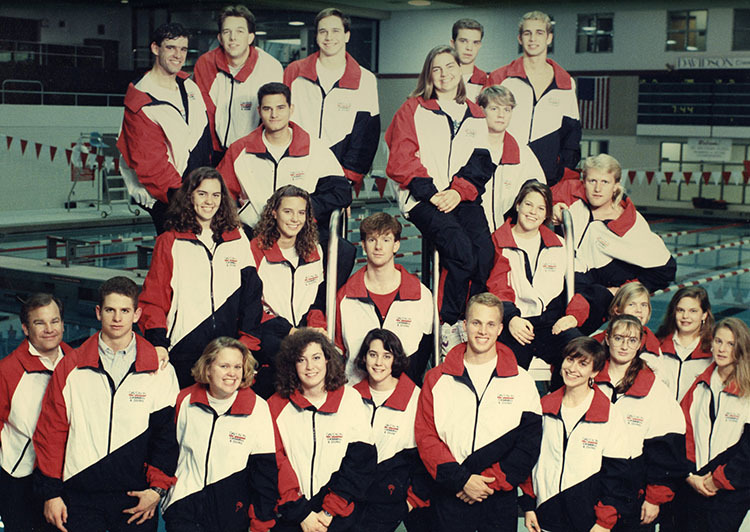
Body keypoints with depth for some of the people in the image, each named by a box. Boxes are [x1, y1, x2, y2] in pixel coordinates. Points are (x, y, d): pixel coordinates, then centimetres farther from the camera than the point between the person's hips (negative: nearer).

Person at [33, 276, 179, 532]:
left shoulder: (160, 371, 1)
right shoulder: (70, 366, 3)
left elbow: (167, 433, 2)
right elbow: (51, 431, 3)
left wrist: (157, 488, -6)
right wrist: (50, 493, 0)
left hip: (136, 498, 0)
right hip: (80, 497, 0)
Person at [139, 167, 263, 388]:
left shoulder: (238, 240, 11)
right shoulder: (169, 243, 6)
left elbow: (251, 296, 11)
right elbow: (153, 299, 4)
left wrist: (248, 344, 2)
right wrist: (157, 343, -9)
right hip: (183, 350, -2)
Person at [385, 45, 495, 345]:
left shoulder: (475, 116, 22)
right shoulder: (413, 109, 12)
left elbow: (480, 164, 12)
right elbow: (401, 161, 2)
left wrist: (458, 191, -7)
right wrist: (431, 192, -10)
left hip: (463, 198, 3)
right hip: (422, 197, -3)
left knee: (484, 249, -25)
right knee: (461, 248, -30)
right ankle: (448, 323, -18)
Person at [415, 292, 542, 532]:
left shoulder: (522, 382, 3)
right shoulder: (436, 379, 4)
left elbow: (529, 444, -2)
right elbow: (425, 436, -2)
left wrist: (491, 482, -11)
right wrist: (461, 480, -13)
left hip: (500, 498, 0)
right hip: (449, 497, 0)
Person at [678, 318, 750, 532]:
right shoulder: (700, 385, 9)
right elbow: (684, 432, 7)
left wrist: (717, 480, -10)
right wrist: (690, 475, -4)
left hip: (731, 493, -4)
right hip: (692, 489, 4)